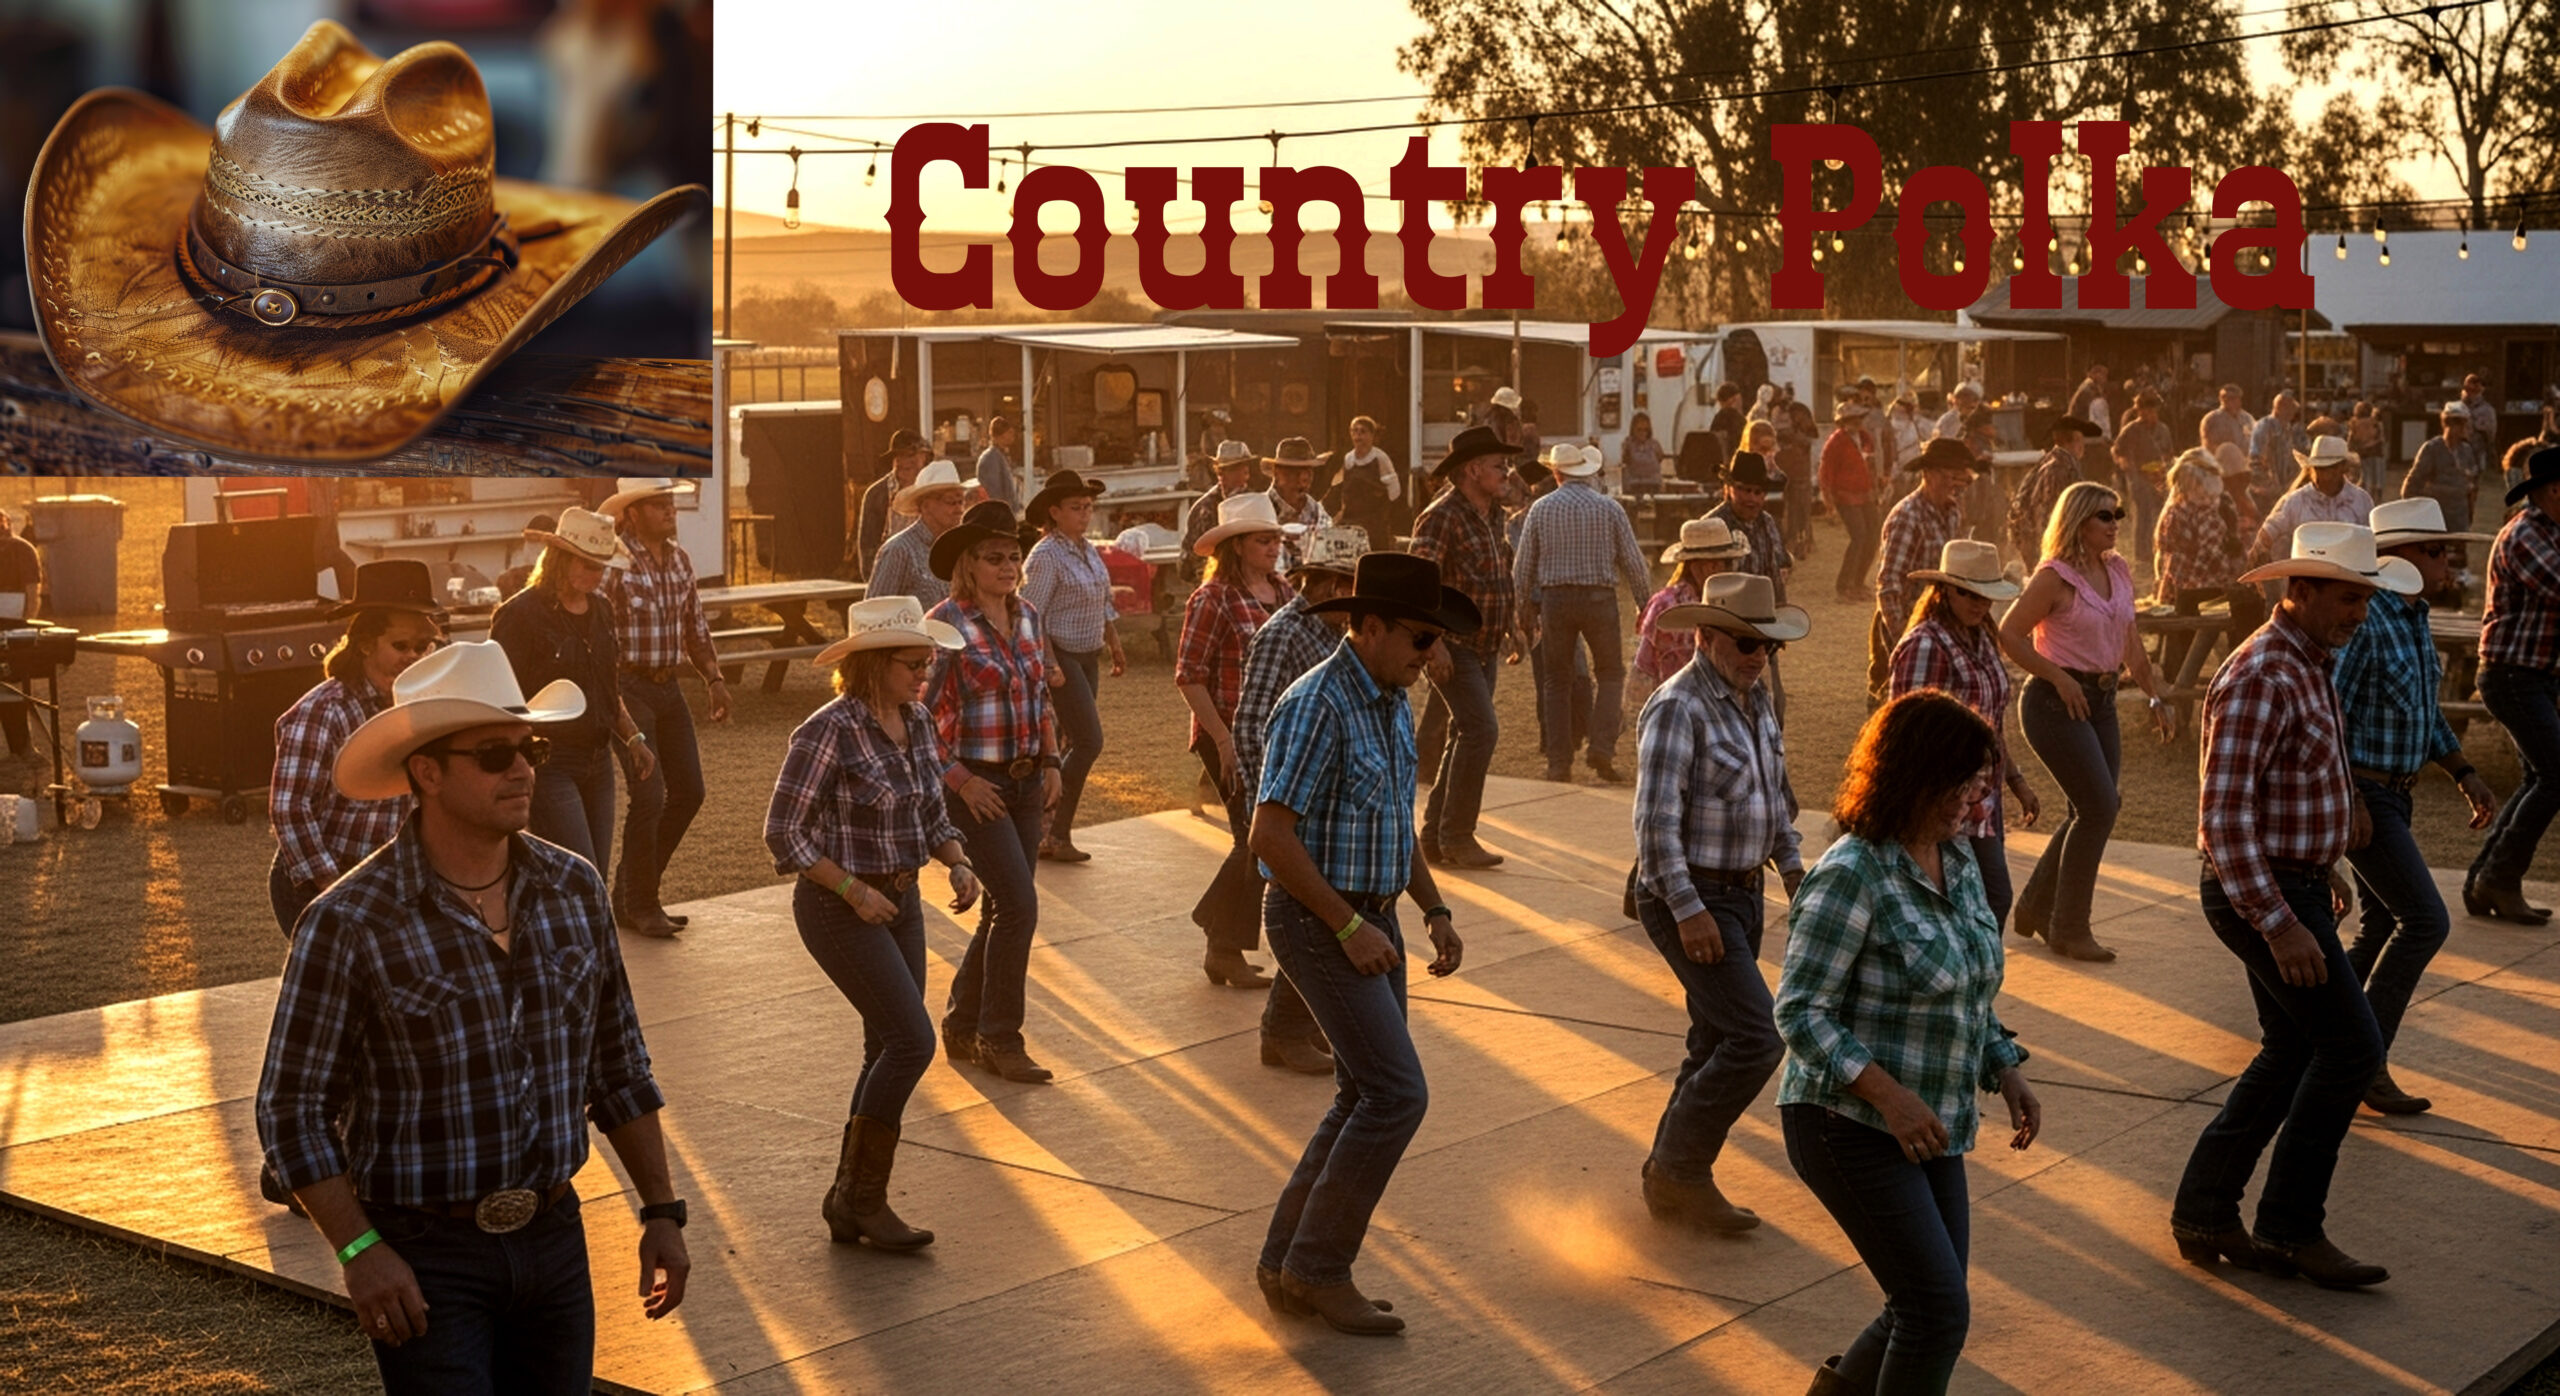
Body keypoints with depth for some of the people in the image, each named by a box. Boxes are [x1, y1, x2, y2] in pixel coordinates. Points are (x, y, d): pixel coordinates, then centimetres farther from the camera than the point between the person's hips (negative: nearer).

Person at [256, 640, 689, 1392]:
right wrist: (359, 1251, -16)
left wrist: (661, 1211, 8)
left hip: (555, 1239, 5)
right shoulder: (349, 924, -14)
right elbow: (292, 1107, -9)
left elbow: (618, 1067, 10)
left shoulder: (574, 888, 1)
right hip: (427, 1258, -5)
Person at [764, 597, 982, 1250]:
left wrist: (957, 863, -3)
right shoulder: (829, 731, -19)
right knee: (912, 1041, -13)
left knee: (889, 1051, 10)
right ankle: (860, 1197, 0)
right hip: (838, 908, -8)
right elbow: (783, 832, -16)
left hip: (901, 900, 8)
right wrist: (854, 890, -19)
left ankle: (852, 1199, 22)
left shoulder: (916, 721, 5)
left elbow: (932, 813, 16)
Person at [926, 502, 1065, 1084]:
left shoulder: (1028, 616, 8)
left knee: (1002, 910, 11)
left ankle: (962, 1029, 24)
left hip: (1025, 781, 7)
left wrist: (1051, 762, 10)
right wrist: (960, 780, -16)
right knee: (1018, 905, -11)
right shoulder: (945, 624, -14)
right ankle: (1000, 1040, 1)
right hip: (975, 785, -7)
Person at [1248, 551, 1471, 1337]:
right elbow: (1272, 835, -24)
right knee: (1397, 1092, -12)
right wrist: (1349, 927, -21)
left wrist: (1436, 912, 12)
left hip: (1371, 919, 10)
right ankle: (1318, 1268, -1)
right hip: (1318, 920, -9)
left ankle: (1287, 1263, 19)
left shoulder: (1393, 702, 10)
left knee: (1368, 1097, 11)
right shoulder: (1318, 705, -20)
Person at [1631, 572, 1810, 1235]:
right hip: (1688, 899, -9)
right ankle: (1678, 1169, 0)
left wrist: (1791, 865, 16)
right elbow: (1655, 820, -22)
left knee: (1718, 1044, 13)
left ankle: (1672, 1182, 24)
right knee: (1756, 1037, -14)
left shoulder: (1754, 701, 11)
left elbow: (1775, 793, 25)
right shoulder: (1677, 708, -18)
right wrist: (1689, 910, -24)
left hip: (1740, 894, 9)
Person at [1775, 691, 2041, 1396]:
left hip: (1930, 1127, 8)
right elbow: (1799, 1011, -20)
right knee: (1939, 1309, -9)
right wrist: (1889, 1095, -27)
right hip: (1850, 1124, -8)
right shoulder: (1851, 875, -19)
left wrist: (2008, 1072, 5)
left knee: (1929, 1311, 14)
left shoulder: (1958, 861, 7)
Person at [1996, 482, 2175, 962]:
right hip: (2057, 703, -8)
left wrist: (2156, 697, 12)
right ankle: (2069, 930, 0)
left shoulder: (2119, 571, 8)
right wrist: (2060, 678, -16)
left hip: (2101, 700, 8)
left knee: (2092, 810, 9)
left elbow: (2130, 643, 16)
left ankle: (2036, 908, 26)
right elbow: (2008, 635, -14)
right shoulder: (2055, 577, -14)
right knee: (2099, 806, -11)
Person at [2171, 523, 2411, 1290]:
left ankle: (2204, 1214, 19)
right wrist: (2280, 925, -28)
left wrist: (2322, 868, 28)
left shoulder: (2308, 665, 10)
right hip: (2263, 894, -10)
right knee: (2351, 1046, -6)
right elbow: (2223, 816, -26)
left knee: (2293, 1054, 13)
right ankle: (2290, 1227, 4)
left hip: (2295, 884, 10)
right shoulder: (2259, 678, -21)